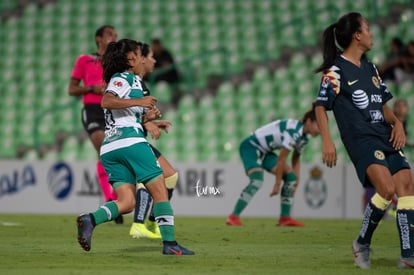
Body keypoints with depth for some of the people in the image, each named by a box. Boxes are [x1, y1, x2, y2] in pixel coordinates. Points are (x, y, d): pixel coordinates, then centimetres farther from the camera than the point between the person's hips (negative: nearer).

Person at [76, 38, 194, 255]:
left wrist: (146, 117, 14)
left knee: (127, 202, -2)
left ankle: (89, 220, -24)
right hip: (130, 142, -9)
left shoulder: (132, 80, 27)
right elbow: (106, 101, -20)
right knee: (160, 191, -1)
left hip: (110, 148, 9)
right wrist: (138, 101, -21)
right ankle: (169, 243, -3)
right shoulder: (122, 78, -1)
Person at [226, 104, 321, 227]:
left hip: (264, 151, 10)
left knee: (291, 176, 2)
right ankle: (233, 217, -27)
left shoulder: (304, 136, 1)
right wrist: (277, 184, -21)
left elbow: (296, 158, 16)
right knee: (257, 180, -29)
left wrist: (297, 179, 8)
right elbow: (281, 159, -26)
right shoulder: (293, 131, -29)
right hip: (250, 146, -10)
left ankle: (285, 218, 7)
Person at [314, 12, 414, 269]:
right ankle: (362, 244, -4)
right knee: (387, 188, -24)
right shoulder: (336, 69, -5)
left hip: (386, 137, 8)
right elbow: (321, 106, -3)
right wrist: (327, 141, -13)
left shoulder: (370, 68, 18)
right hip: (360, 140, -8)